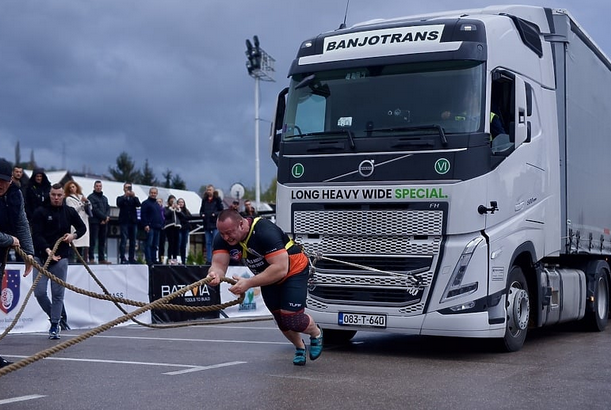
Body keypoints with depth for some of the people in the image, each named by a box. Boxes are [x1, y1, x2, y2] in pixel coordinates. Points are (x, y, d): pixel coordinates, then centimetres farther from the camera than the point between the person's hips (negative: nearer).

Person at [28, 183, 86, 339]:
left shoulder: (70, 212, 6)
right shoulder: (40, 212, -2)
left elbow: (82, 227, 19)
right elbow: (36, 235, -11)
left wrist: (74, 235, -3)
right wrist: (47, 250, -26)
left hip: (61, 257, 1)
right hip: (42, 256, -1)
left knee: (58, 293, -1)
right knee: (39, 292, -6)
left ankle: (54, 326, 7)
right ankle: (55, 317, 18)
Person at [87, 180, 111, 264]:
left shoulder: (104, 198, 21)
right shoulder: (91, 197, -1)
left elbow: (108, 208, 14)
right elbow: (95, 209, -11)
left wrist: (107, 217, -6)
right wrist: (104, 217, -11)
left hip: (104, 222, 7)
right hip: (94, 222, -7)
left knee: (102, 241, 7)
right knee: (93, 241, -7)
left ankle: (102, 258, 10)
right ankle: (91, 258, -6)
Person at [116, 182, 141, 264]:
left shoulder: (135, 198, 17)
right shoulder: (120, 198, 10)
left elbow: (138, 205, -2)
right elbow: (119, 204, -10)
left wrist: (134, 196, -14)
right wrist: (125, 196, -16)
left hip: (133, 221, 3)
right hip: (124, 222, -3)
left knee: (133, 241, 3)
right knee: (124, 240, -8)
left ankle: (132, 258, 7)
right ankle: (123, 258, -9)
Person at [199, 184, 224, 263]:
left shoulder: (217, 199, 0)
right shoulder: (204, 200, 12)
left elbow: (221, 211, -1)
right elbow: (201, 210, 19)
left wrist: (215, 214, -17)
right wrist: (202, 214, -1)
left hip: (215, 224, -4)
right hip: (206, 224, 4)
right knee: (208, 243, 7)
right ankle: (208, 260, 11)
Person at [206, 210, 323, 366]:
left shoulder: (265, 231, -38)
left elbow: (281, 269, -42)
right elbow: (218, 264, -26)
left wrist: (249, 283, -47)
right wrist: (215, 274, -51)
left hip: (293, 271, -7)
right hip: (267, 277, 7)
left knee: (292, 319, -14)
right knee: (281, 321, 15)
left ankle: (316, 334, 20)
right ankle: (299, 348, 45)